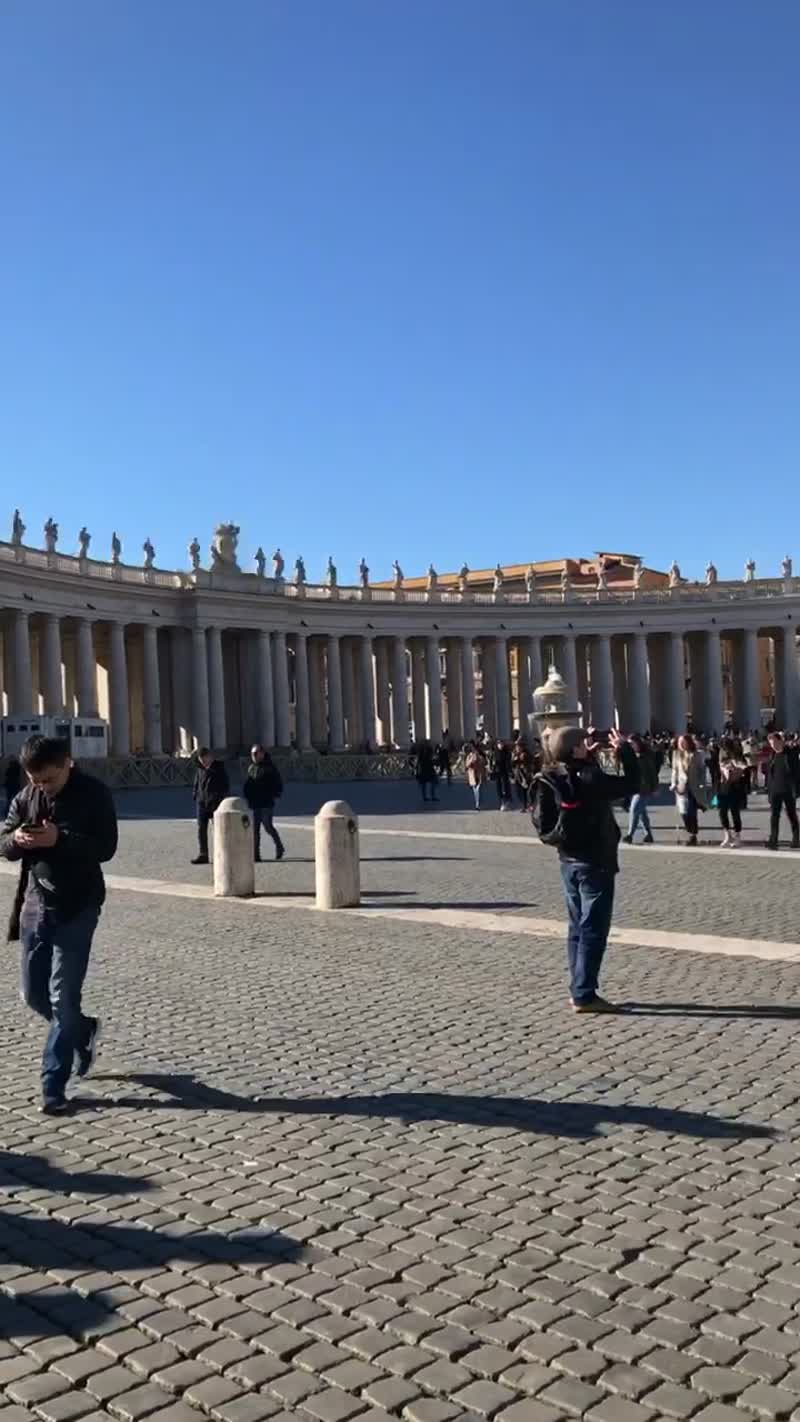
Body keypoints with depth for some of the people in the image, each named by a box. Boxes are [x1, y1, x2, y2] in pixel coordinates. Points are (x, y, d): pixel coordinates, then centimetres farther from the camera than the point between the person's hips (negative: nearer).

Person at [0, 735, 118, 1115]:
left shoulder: (94, 795, -10)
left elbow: (105, 847, -15)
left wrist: (59, 839, -27)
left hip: (77, 906, -5)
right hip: (36, 903, 5)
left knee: (63, 997, -6)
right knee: (33, 993, 11)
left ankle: (54, 1088, 3)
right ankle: (84, 1032, 38)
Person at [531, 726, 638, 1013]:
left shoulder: (551, 779, 1)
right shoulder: (589, 779, -21)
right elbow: (631, 784, -13)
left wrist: (589, 757, 11)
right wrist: (624, 749, -4)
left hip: (569, 862, 8)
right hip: (594, 863, -8)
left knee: (577, 927, 15)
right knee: (593, 929, -3)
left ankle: (577, 990, 20)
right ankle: (584, 995, -2)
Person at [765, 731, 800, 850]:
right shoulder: (772, 755, 7)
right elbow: (769, 773, 10)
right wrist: (769, 789, 5)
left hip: (788, 790, -3)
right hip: (775, 790, 3)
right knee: (774, 816, -3)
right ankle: (773, 841, -4)